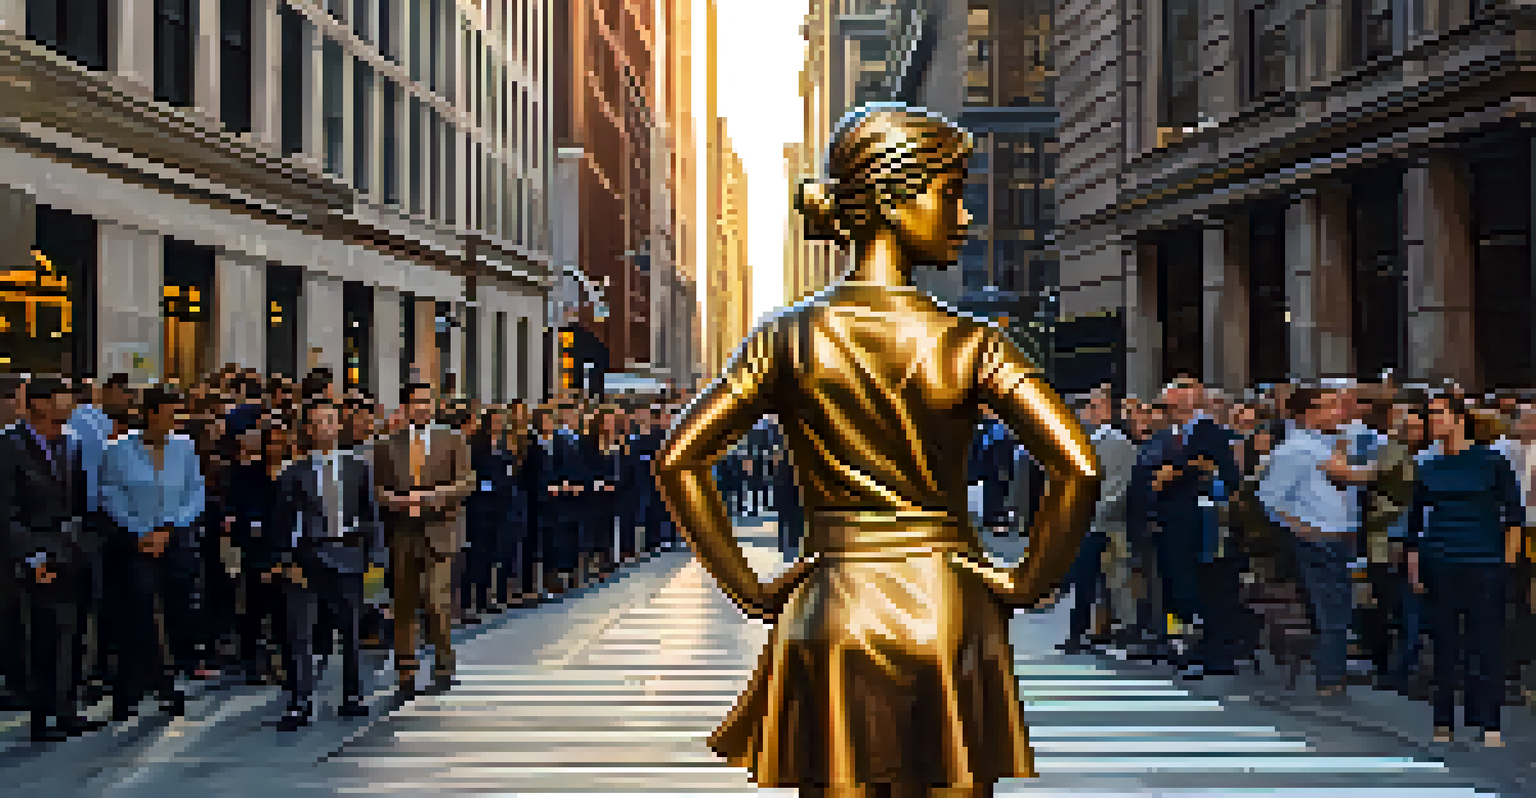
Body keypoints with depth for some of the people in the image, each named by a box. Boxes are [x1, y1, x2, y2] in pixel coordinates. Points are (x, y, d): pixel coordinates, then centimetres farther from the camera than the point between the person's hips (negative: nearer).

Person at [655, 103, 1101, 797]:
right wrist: (1028, 582, -4)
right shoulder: (969, 344, -8)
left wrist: (752, 590, -1)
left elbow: (678, 460, -6)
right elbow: (1079, 466, -18)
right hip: (949, 615, -2)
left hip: (832, 613, 2)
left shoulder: (789, 336, -1)